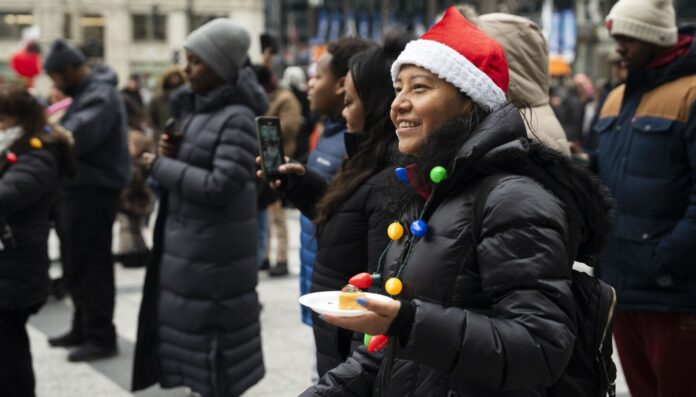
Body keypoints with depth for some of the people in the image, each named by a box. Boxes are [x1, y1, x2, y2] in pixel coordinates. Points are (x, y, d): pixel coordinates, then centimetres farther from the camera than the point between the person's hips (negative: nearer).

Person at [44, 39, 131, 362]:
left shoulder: (100, 97, -17)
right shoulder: (87, 92, 17)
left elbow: (72, 139, -27)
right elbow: (71, 133, 17)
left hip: (93, 191, -10)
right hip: (81, 187, 10)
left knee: (91, 265, -5)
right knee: (78, 263, 16)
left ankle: (101, 337, 4)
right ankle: (83, 328, 27)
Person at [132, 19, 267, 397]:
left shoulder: (237, 118, -17)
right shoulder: (197, 110, 10)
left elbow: (220, 187, -23)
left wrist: (161, 166, -13)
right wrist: (170, 152, -3)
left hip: (214, 255, -9)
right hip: (184, 247, 9)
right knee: (193, 350, 17)